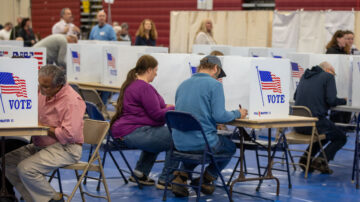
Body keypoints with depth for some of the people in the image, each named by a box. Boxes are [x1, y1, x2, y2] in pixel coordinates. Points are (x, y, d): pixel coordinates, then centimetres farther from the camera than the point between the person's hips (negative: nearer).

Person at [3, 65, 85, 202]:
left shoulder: (72, 101, -20)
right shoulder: (43, 93, 7)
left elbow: (68, 135, -26)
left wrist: (41, 126, -18)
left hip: (66, 149, -9)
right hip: (40, 145, 9)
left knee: (26, 168, -25)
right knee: (7, 161, -3)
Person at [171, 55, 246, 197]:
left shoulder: (183, 84, 12)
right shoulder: (214, 84, -8)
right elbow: (219, 116, -16)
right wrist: (237, 114, 4)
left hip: (179, 143, 6)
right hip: (202, 142, -5)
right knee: (230, 147, 26)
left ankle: (182, 176, 15)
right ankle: (207, 179, 17)